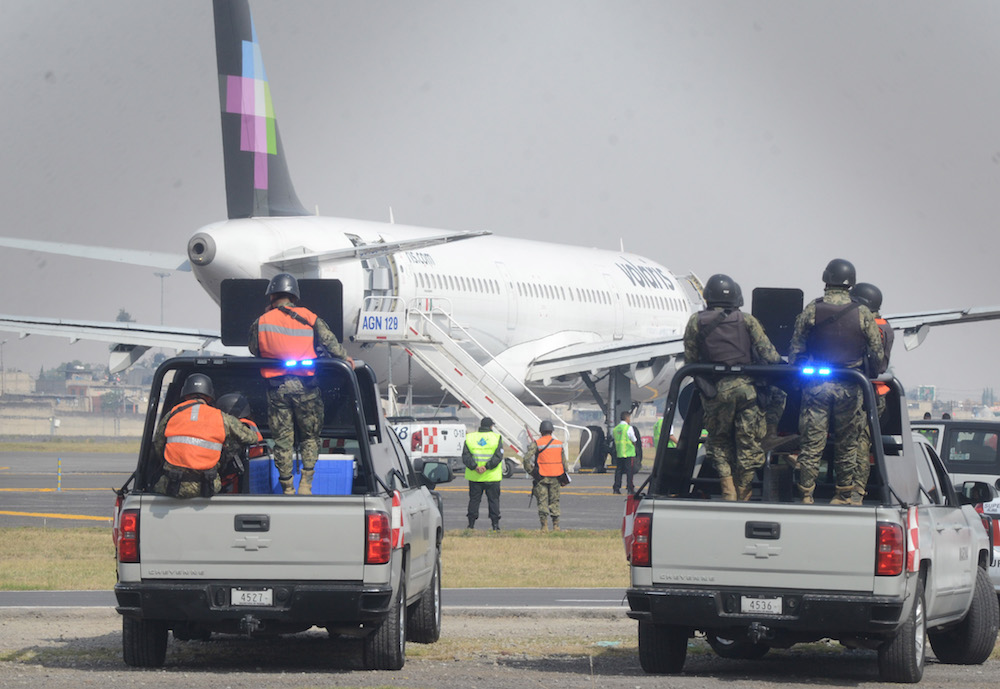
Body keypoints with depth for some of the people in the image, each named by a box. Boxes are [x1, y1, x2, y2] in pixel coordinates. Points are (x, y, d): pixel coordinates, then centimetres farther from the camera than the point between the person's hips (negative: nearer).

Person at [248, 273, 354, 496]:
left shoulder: (262, 322, 2)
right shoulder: (308, 318, 1)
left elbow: (254, 349, 13)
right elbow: (329, 342, 0)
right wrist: (344, 358, 19)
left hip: (276, 387, 0)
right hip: (304, 386, 0)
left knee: (282, 440, 7)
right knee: (310, 436, 11)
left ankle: (287, 489, 7)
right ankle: (306, 483, -2)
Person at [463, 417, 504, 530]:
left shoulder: (470, 438, 5)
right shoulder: (496, 438, -2)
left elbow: (465, 456, -5)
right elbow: (498, 456, -13)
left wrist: (475, 467, -15)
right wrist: (486, 467, -17)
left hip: (474, 477, 2)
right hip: (492, 477, -2)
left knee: (474, 500, 8)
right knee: (493, 500, 5)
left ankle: (471, 525, 6)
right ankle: (495, 524, 1)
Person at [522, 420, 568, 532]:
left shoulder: (536, 444, -6)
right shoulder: (559, 444, 5)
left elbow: (526, 459, -13)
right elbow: (564, 462, 10)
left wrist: (530, 471, 0)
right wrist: (564, 477, 20)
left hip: (541, 477, -3)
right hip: (555, 478, 3)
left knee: (542, 502, 2)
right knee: (554, 501, 12)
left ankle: (544, 526, -6)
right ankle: (556, 525, 10)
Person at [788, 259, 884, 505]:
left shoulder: (811, 311, -2)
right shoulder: (862, 313, -2)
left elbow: (795, 351, 2)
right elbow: (877, 353, 2)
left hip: (816, 385, 0)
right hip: (849, 388, 0)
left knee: (812, 443, 3)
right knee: (846, 444, 10)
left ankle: (806, 496, 2)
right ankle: (845, 495, 16)